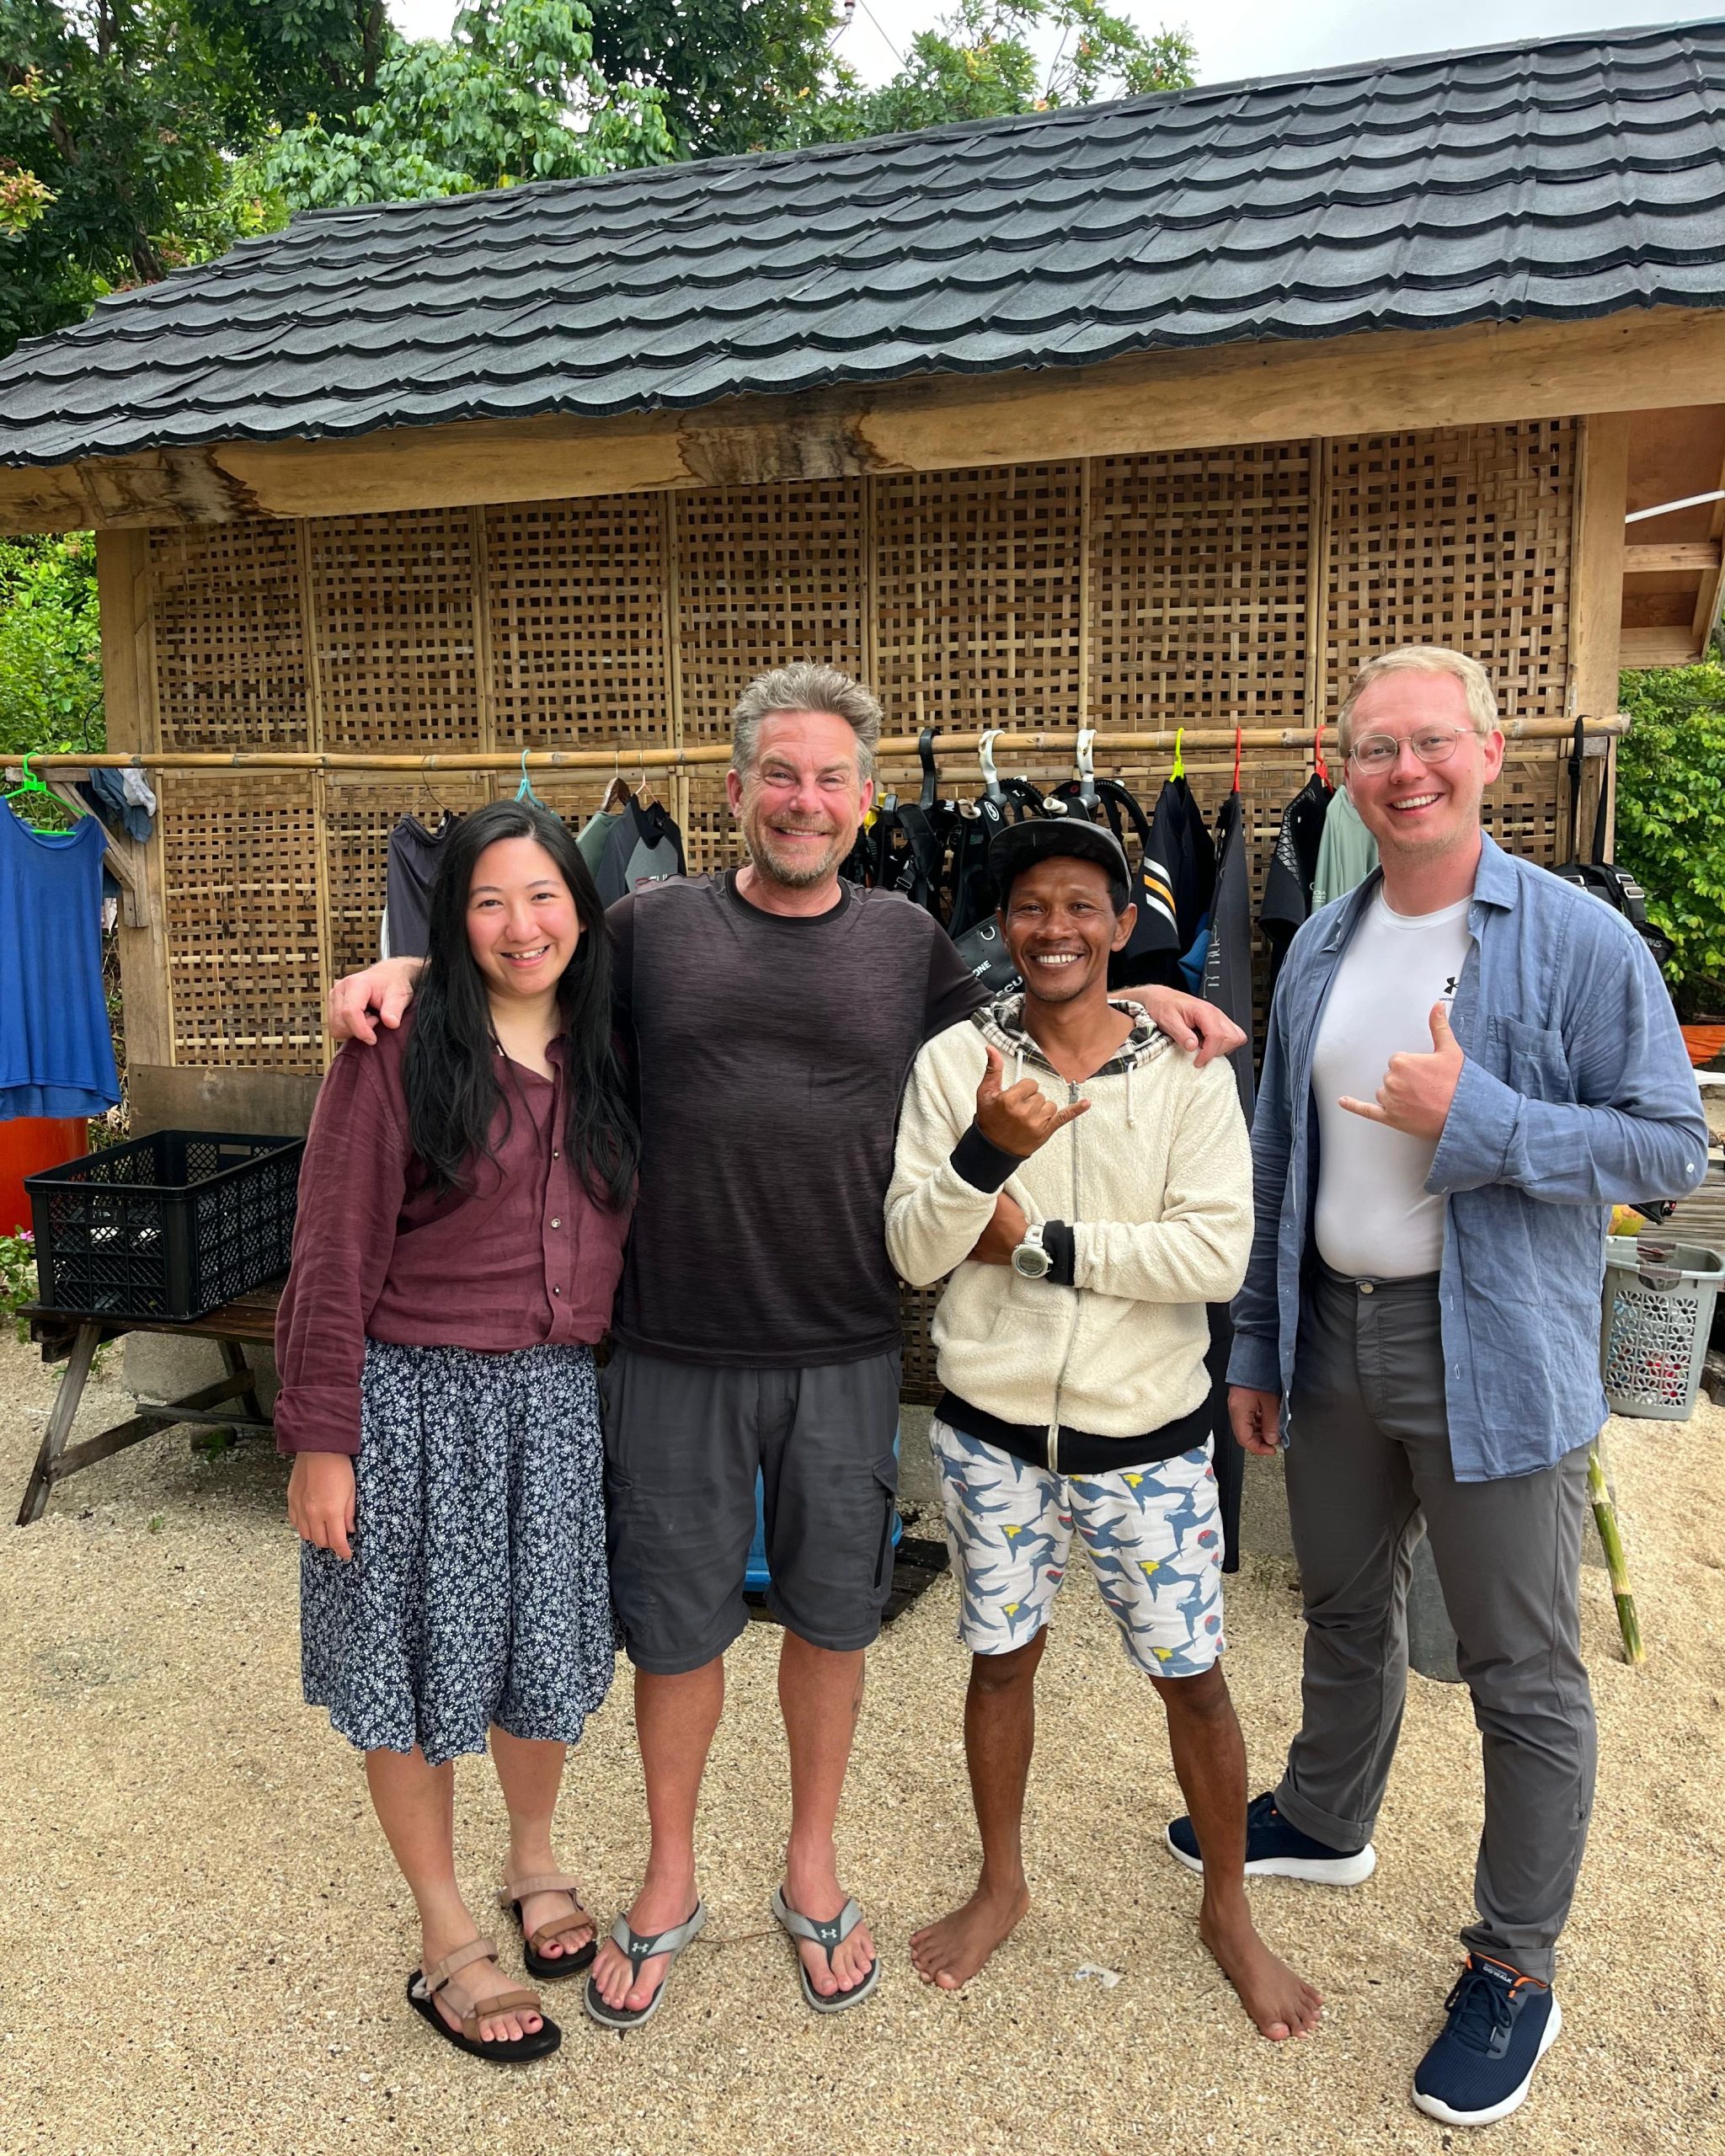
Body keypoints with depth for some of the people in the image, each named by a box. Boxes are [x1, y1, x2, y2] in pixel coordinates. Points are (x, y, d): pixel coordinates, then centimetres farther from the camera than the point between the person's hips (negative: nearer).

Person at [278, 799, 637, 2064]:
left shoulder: (606, 1058, 4)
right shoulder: (397, 1053, -11)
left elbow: (619, 1237, 9)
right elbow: (334, 1260, -11)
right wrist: (321, 1441, -10)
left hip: (558, 1399, 4)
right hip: (415, 1399, -4)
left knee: (547, 1639, 16)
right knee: (417, 1655, 9)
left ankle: (535, 1860, 43)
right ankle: (447, 1941, 29)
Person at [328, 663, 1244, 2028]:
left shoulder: (907, 940, 3)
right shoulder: (653, 927, 0)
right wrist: (405, 969, -5)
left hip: (845, 1354, 1)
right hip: (676, 1353, -1)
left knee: (829, 1617, 17)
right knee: (675, 1625, 14)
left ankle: (813, 1867, 42)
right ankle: (671, 1883, 40)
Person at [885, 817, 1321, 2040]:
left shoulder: (1188, 1067, -9)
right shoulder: (955, 1061, -6)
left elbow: (1218, 1254, -17)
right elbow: (912, 1252, -11)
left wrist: (1037, 1241, -19)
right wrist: (985, 1152, -30)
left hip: (1147, 1436, -1)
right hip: (993, 1430, 1)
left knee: (1194, 1678, 12)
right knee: (1002, 1659, 19)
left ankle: (1228, 1909, 39)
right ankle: (1002, 1885, 43)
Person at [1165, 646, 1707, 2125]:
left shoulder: (1580, 941, -11)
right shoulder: (1320, 950, 6)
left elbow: (1672, 1144, -12)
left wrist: (1476, 1120, -23)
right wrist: (1258, 1342, 12)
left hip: (1494, 1354, -5)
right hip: (1335, 1334, 5)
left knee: (1525, 1671, 8)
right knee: (1345, 1608, 23)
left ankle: (1516, 1970, 28)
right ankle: (1327, 1823, 48)